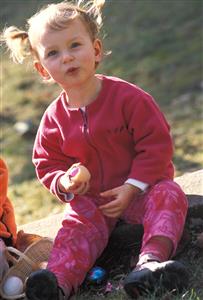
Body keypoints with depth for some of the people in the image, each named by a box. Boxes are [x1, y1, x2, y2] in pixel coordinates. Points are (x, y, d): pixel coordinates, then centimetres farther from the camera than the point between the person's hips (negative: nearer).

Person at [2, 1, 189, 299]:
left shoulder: (127, 96, -14)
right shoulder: (54, 119, -2)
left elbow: (157, 144, -13)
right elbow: (47, 164, 9)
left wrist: (131, 187, -20)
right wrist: (63, 183, -15)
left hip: (140, 186, -3)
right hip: (90, 198, 3)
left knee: (168, 196, -31)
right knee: (78, 228, -23)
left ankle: (151, 260, -52)